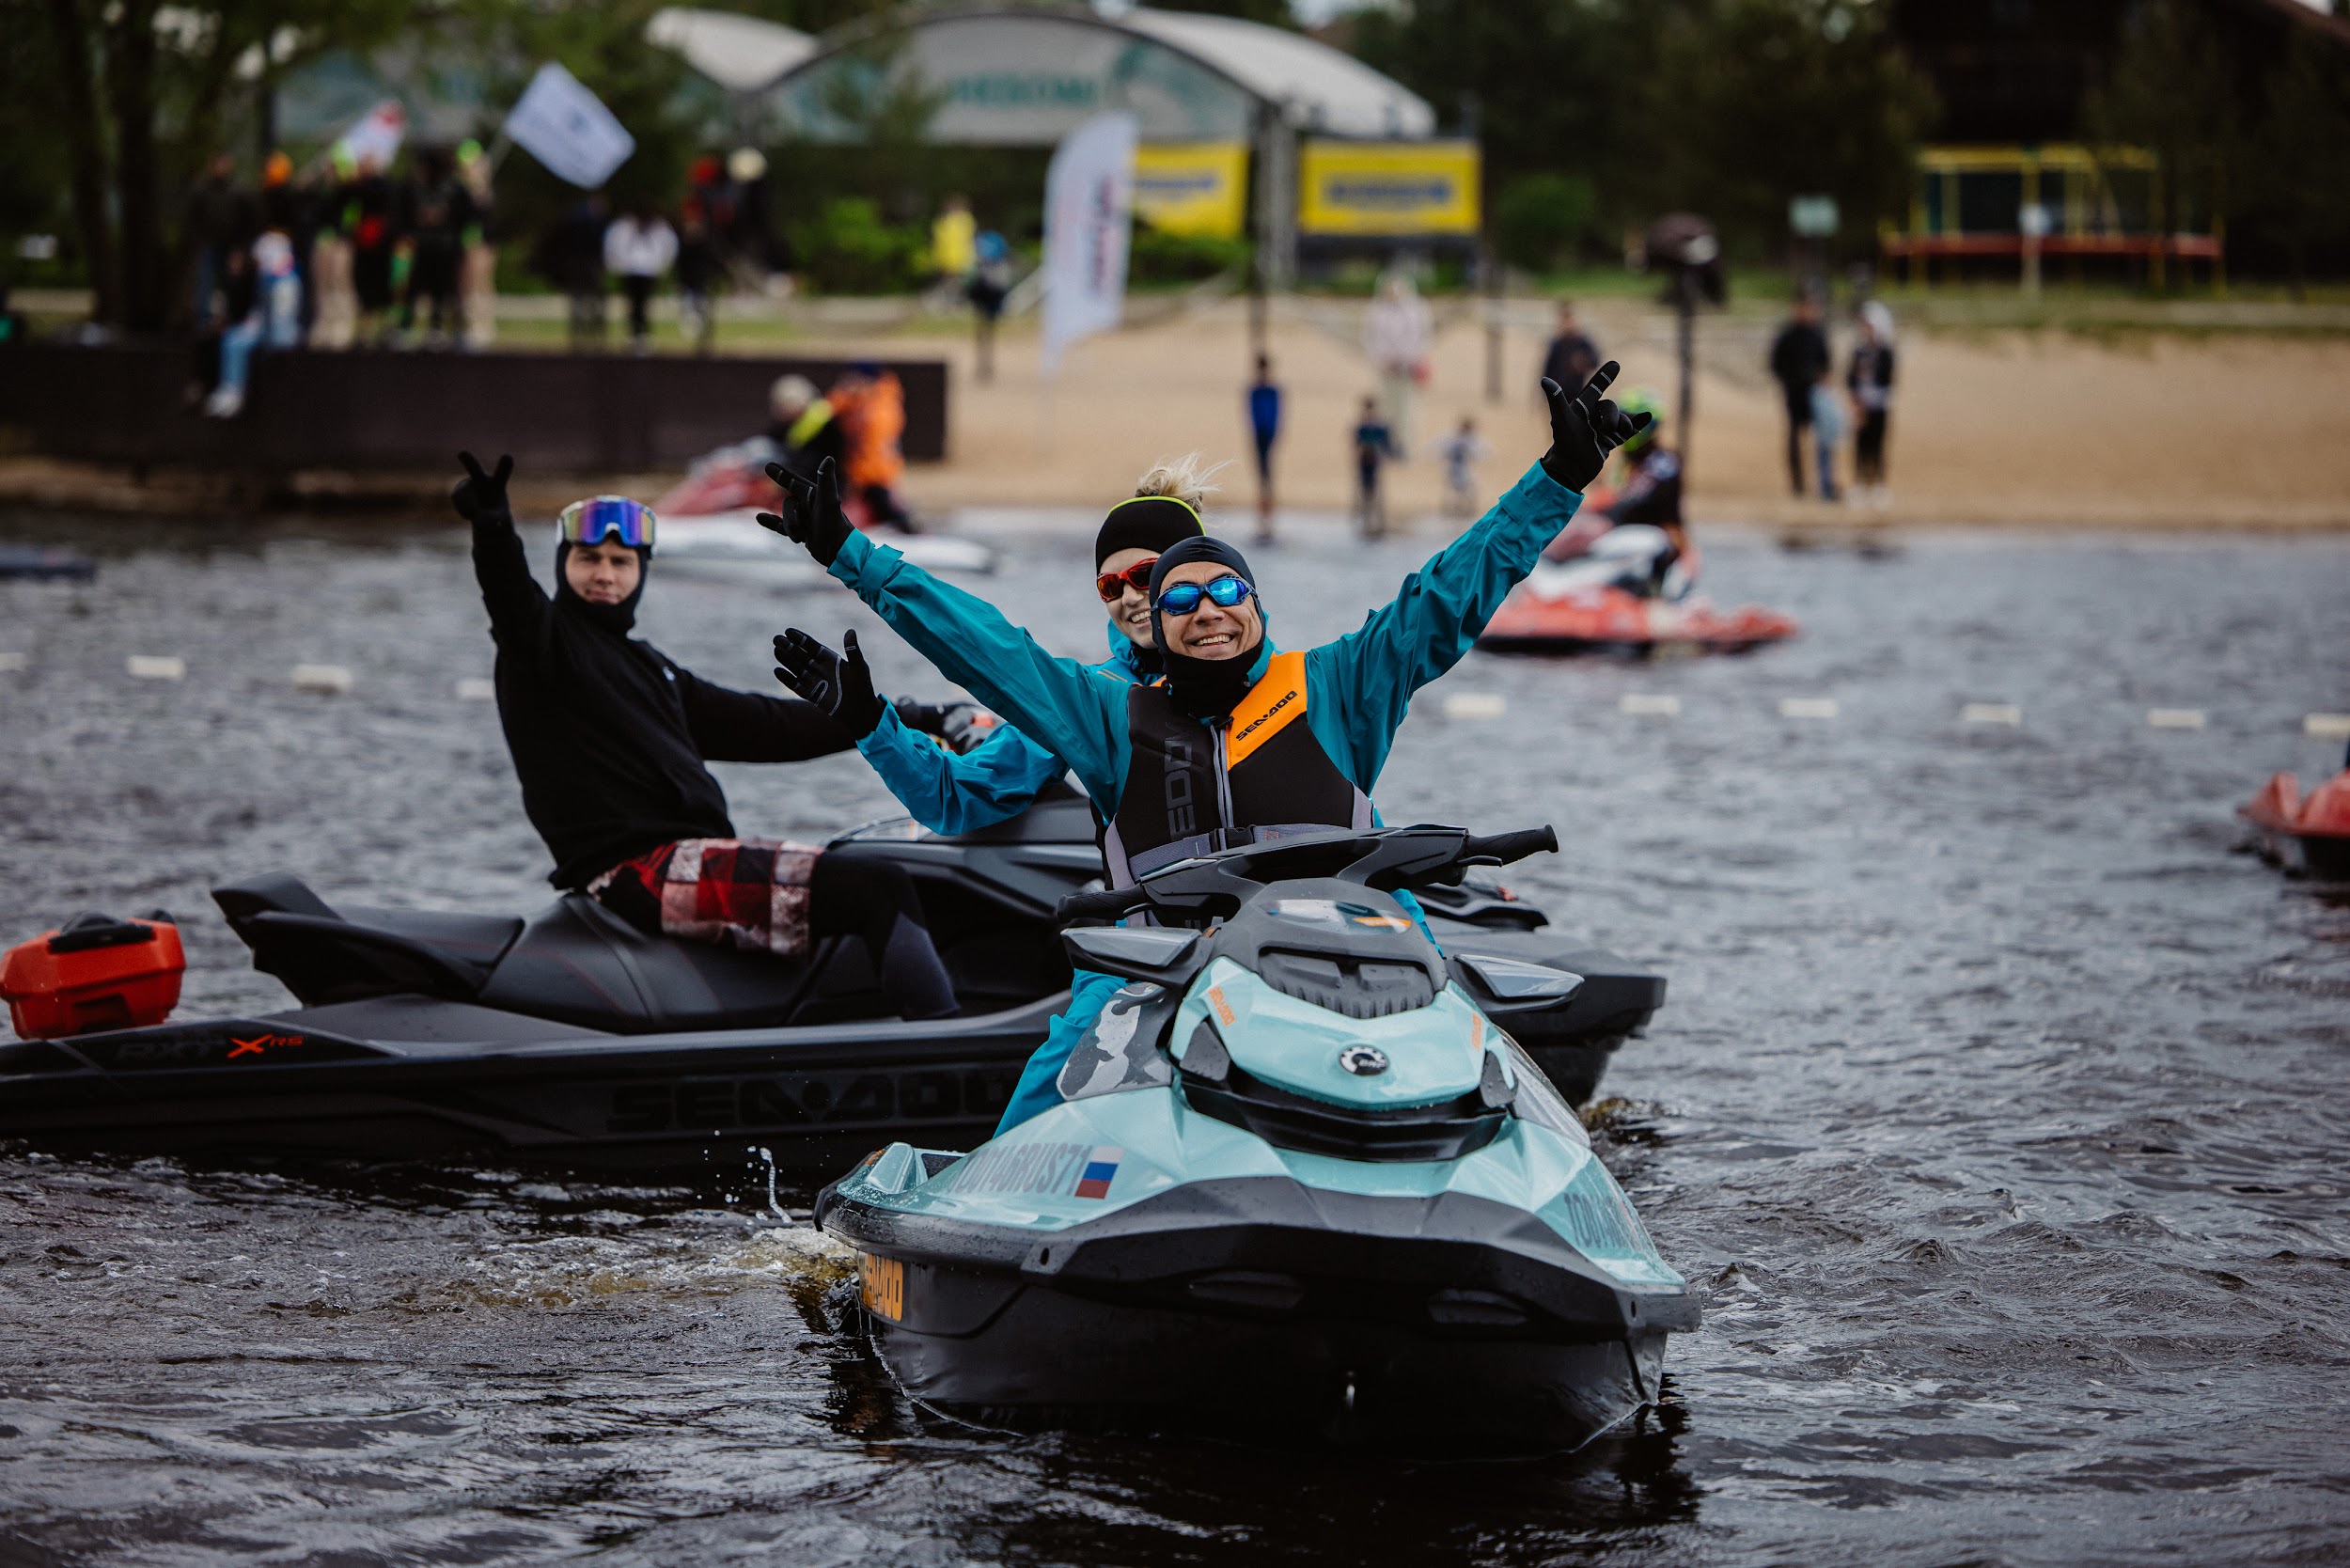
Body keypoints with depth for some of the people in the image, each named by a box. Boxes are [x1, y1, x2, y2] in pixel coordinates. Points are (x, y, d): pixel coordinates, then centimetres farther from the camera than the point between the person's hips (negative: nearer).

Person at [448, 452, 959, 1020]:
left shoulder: (645, 666, 26)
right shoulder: (543, 638, 0)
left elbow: (756, 725, 30)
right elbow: (509, 591, -23)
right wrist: (493, 526, -46)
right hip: (637, 871, -10)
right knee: (879, 890, -21)